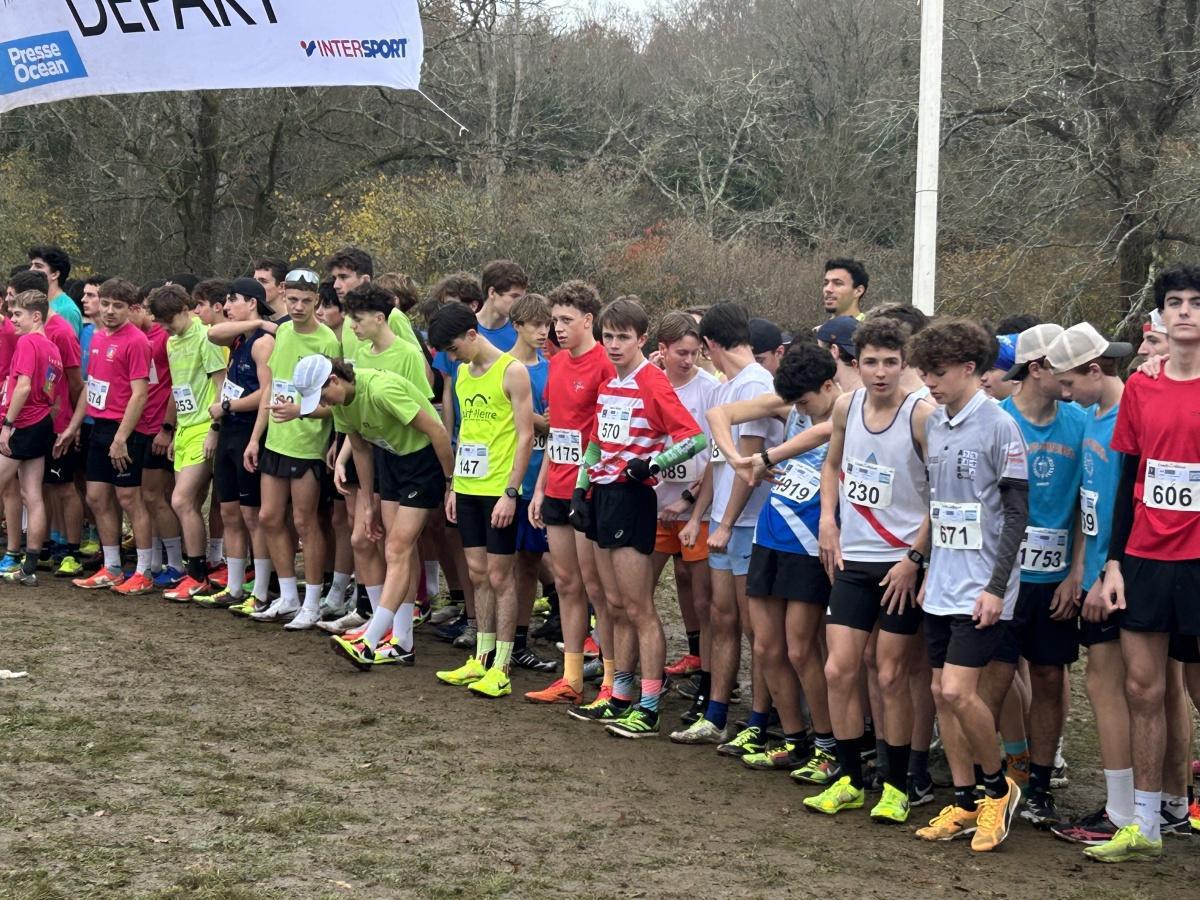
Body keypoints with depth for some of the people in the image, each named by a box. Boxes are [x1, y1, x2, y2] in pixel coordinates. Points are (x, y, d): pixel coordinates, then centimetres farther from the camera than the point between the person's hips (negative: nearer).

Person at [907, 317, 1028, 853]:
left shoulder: (998, 426, -12)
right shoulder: (935, 426, 11)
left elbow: (1016, 512, -12)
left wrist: (996, 587, -16)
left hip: (981, 587, -7)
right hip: (942, 584, 7)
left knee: (958, 691, -14)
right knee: (942, 694, 8)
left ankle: (998, 787, 7)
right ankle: (964, 803, 18)